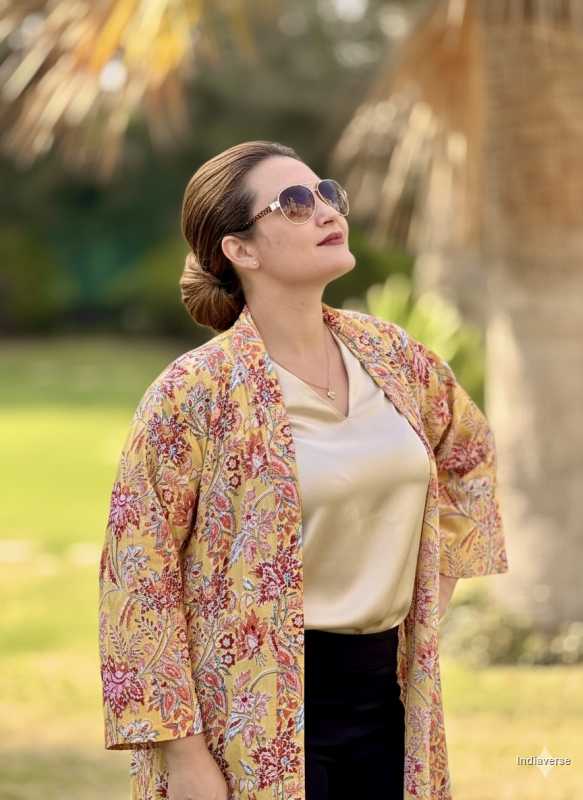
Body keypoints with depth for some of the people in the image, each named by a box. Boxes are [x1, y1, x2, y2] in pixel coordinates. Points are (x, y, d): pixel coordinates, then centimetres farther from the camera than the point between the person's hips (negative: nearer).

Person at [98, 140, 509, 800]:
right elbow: (138, 576, -13)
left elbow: (468, 449, 23)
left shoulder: (392, 356, 3)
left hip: (387, 689, 5)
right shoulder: (195, 392, -13)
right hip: (260, 723, -5)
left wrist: (435, 586, 16)